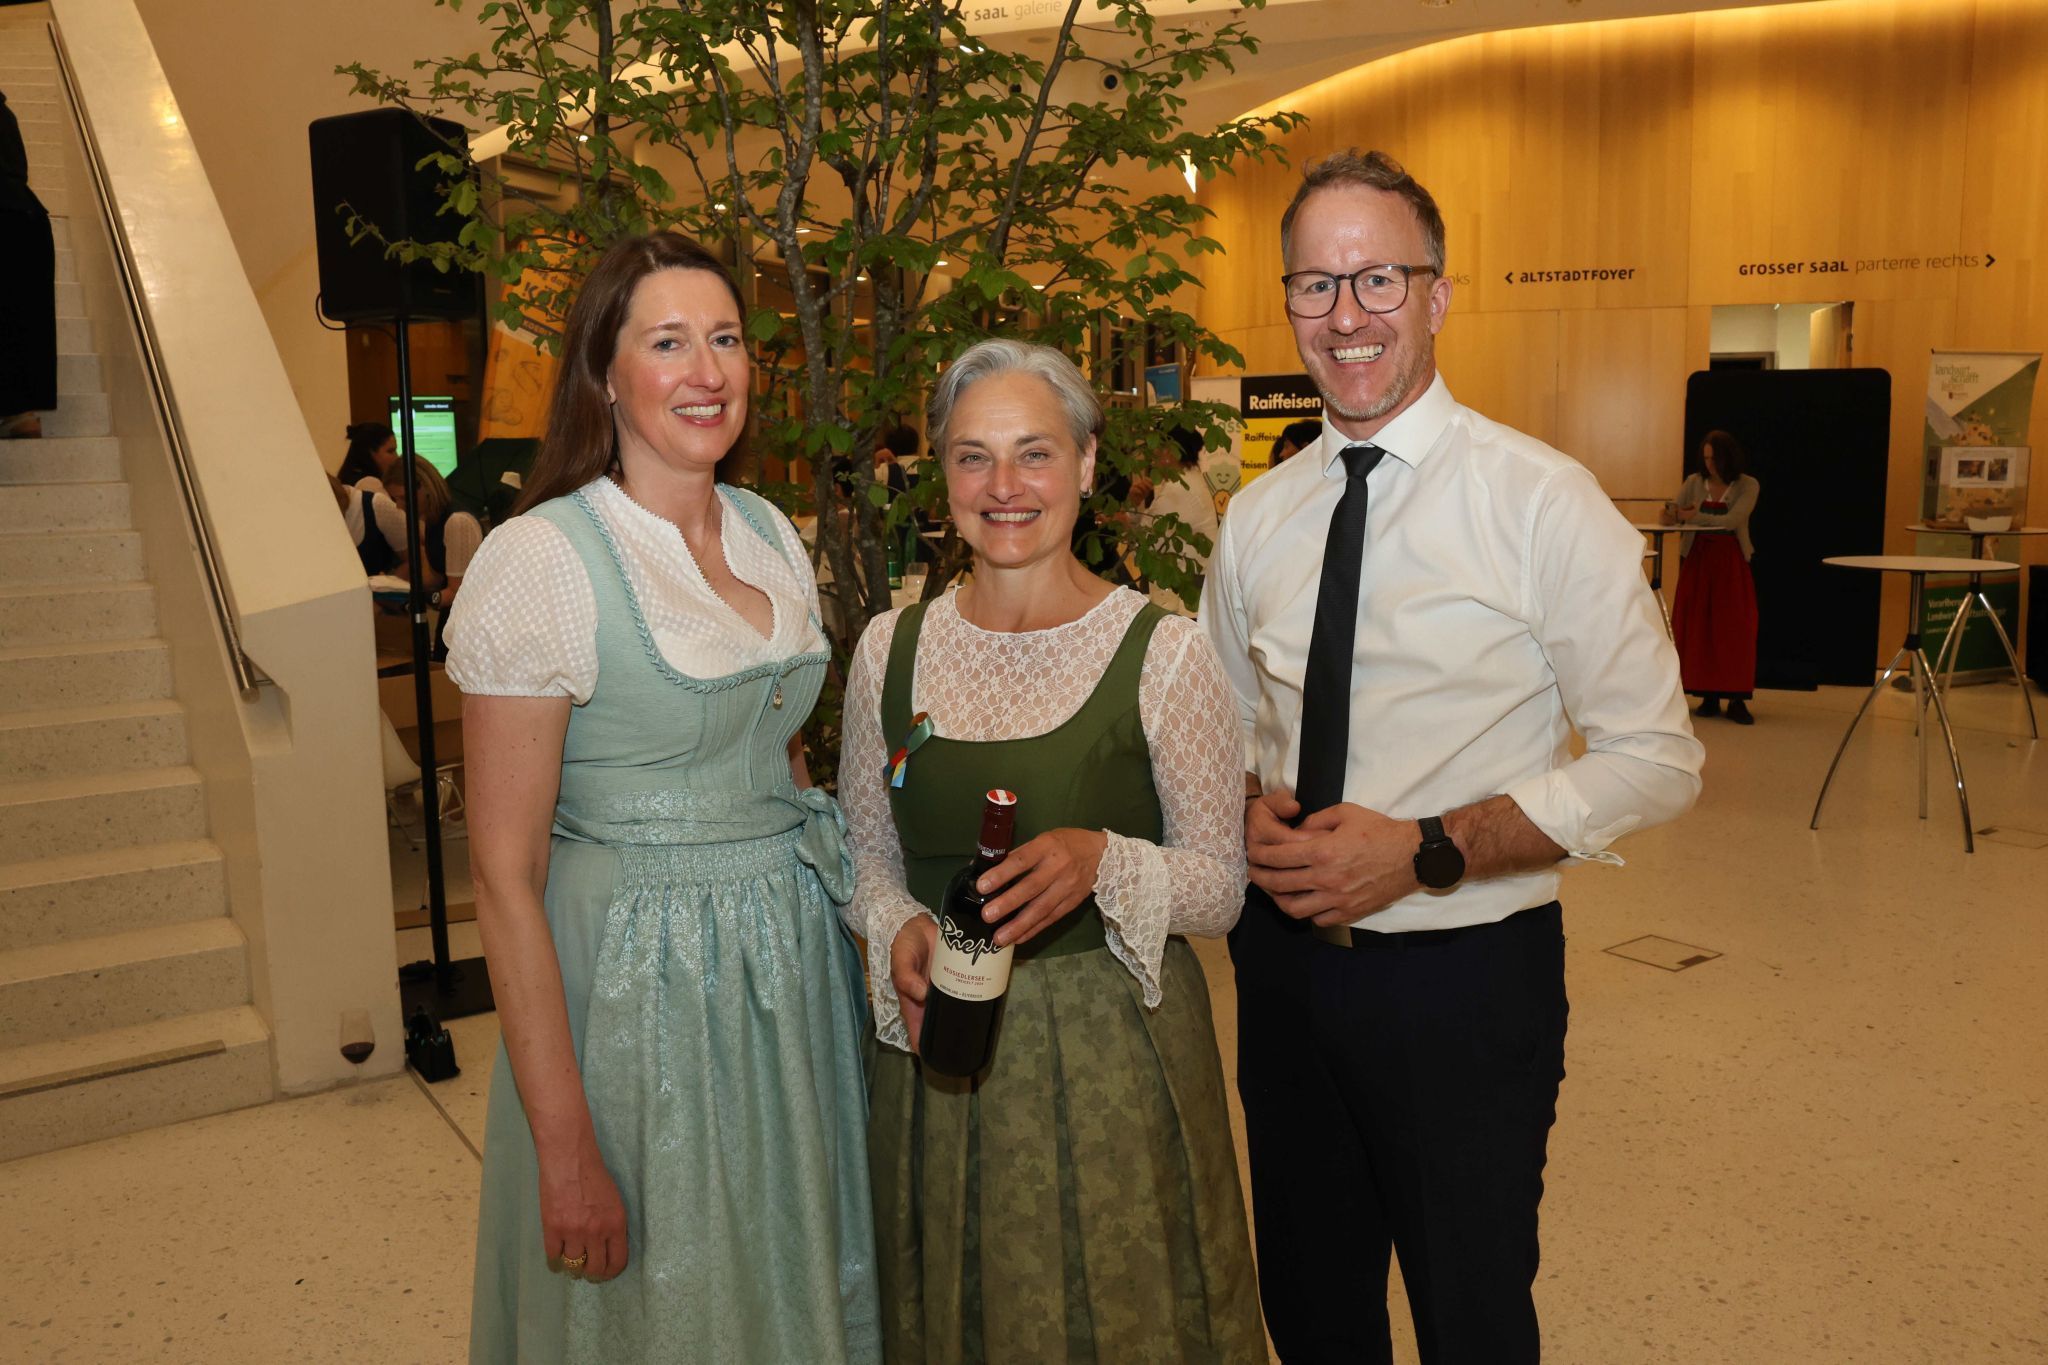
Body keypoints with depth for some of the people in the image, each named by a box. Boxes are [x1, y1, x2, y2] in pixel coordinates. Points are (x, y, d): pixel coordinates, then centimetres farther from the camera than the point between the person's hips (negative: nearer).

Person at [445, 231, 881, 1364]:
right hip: (635, 982, -6)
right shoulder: (541, 559, -17)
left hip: (791, 961, 6)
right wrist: (566, 1149, -17)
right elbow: (505, 878, -16)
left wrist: (846, 905, 7)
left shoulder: (771, 535, 3)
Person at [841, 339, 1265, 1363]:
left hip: (1114, 1055, -3)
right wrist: (899, 931, -12)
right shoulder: (889, 651, 0)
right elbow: (863, 855, 9)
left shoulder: (1162, 653, -10)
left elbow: (1221, 885, -5)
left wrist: (1105, 863, -24)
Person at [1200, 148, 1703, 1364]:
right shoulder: (1257, 516, 3)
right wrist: (1248, 808, -9)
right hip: (1285, 961, 4)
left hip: (1468, 976, -4)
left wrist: (1425, 850, -21)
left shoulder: (1544, 502, -12)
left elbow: (1656, 758, -11)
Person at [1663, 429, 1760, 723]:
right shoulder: (1694, 482, 5)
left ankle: (1736, 699, -1)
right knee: (1697, 628, 0)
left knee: (1735, 629, -4)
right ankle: (1709, 696, 7)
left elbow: (1732, 520, -17)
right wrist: (1671, 517, -20)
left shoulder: (1747, 485, -3)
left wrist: (1694, 516, -24)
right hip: (1698, 559, 2)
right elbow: (1674, 516, 3)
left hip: (1732, 563, -2)